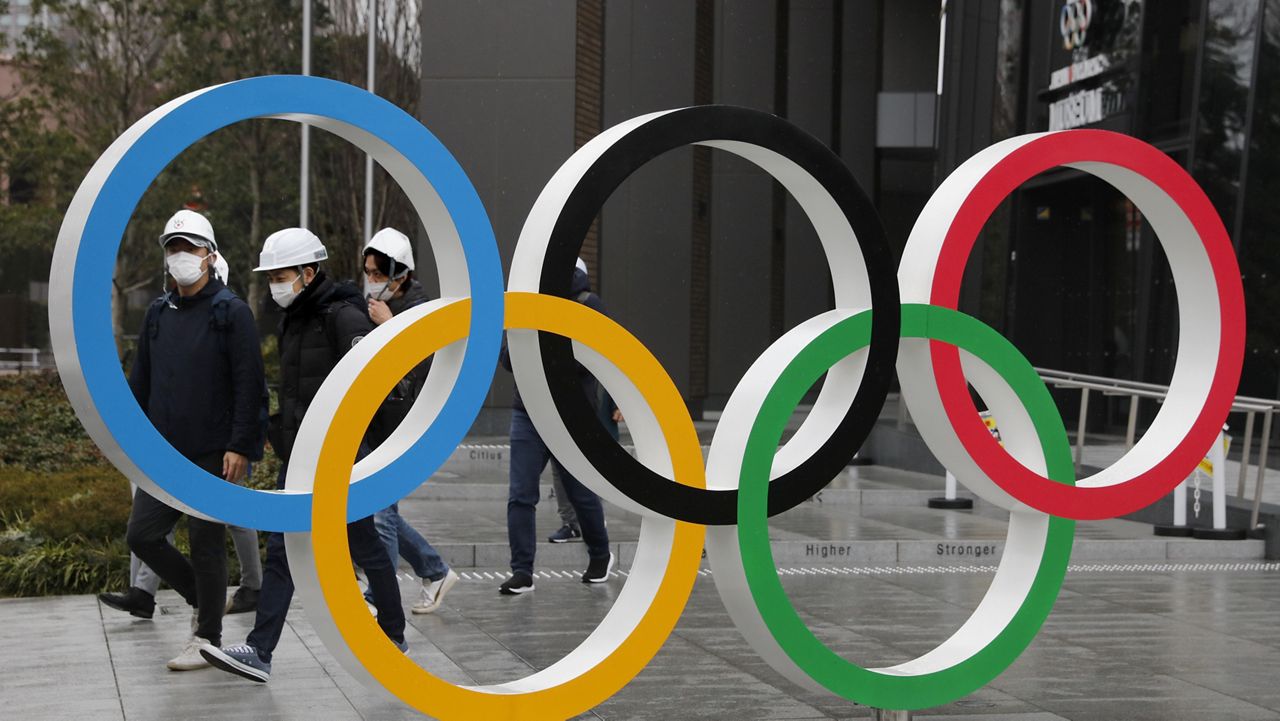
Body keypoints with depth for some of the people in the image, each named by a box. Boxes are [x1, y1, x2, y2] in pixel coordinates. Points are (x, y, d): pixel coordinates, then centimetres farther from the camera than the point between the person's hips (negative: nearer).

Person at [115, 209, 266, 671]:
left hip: (213, 456, -6)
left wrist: (240, 447, -17)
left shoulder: (231, 312, -6)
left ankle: (207, 639, 12)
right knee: (142, 535, 3)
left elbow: (249, 385, -11)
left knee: (206, 544, 0)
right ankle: (201, 599, 24)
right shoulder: (158, 314, 12)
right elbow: (140, 381, 19)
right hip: (164, 453, 6)